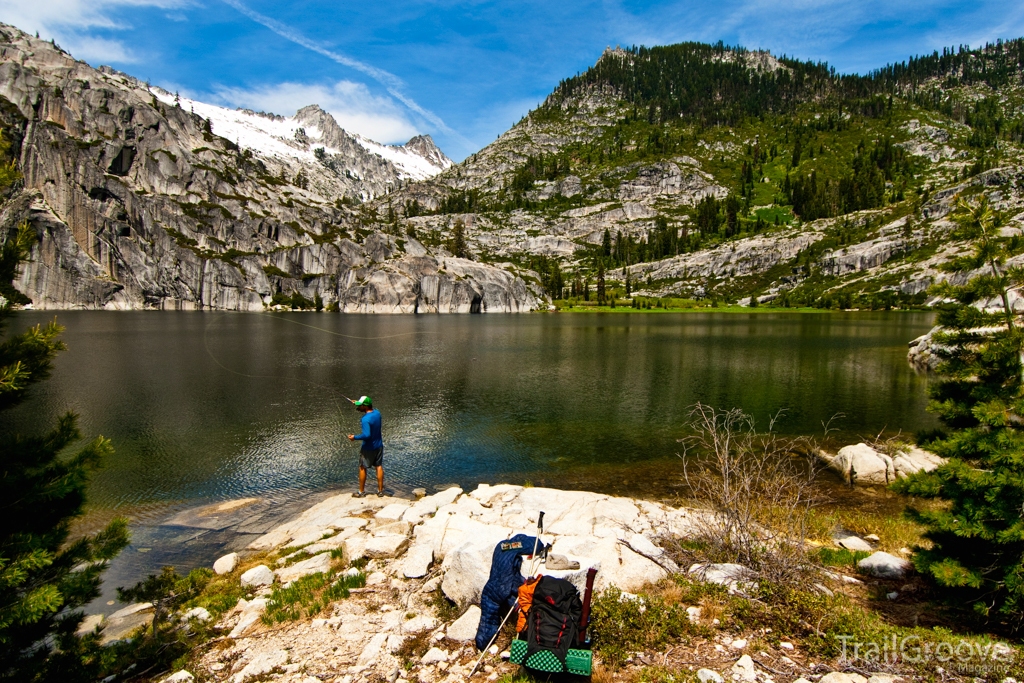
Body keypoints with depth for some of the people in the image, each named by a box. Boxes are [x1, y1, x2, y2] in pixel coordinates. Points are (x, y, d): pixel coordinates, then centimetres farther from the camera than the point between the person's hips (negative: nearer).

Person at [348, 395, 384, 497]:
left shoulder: (365, 419, -26)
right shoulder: (377, 413, -3)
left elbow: (366, 435, -32)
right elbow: (369, 411, 20)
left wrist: (355, 437, -18)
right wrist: (357, 405, 15)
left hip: (368, 448, -6)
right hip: (379, 446, 7)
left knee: (362, 469, 10)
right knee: (379, 467, 12)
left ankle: (361, 492, 20)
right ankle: (380, 490, 18)